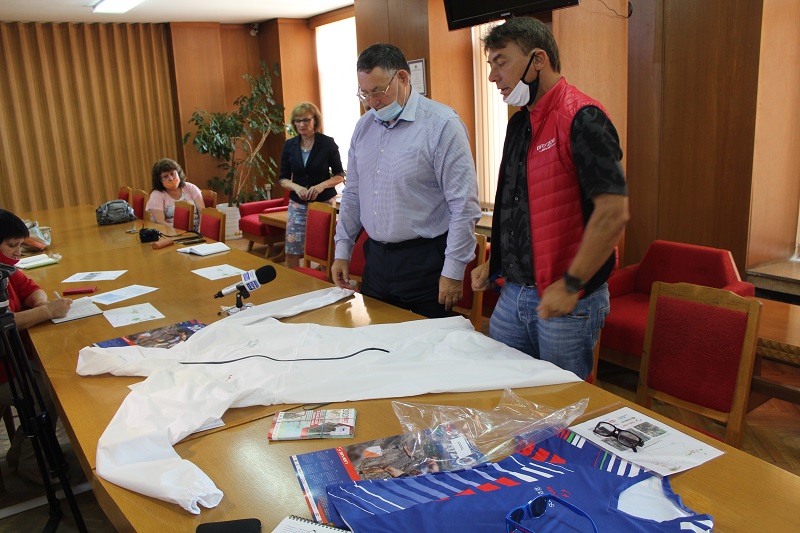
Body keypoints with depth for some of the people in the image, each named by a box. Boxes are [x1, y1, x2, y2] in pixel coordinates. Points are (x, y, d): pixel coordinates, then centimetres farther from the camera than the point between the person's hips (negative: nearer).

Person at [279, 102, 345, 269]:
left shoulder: (328, 143, -4)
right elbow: (283, 178, 8)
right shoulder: (289, 145, 4)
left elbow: (339, 175, 1)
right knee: (292, 252, 1)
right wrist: (296, 187, -13)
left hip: (324, 202, -2)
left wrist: (322, 185, -18)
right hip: (298, 204, 3)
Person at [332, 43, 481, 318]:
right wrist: (342, 250, 14)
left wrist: (453, 272, -15)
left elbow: (464, 205, -14)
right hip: (375, 257, 6)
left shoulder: (441, 124, -12)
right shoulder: (364, 126, 8)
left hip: (424, 261, -6)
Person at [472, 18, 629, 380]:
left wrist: (571, 285, -20)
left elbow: (613, 213, -22)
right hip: (513, 293, 8)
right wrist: (492, 264, 13)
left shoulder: (581, 118, -15)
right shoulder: (520, 123, 13)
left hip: (568, 301, -8)